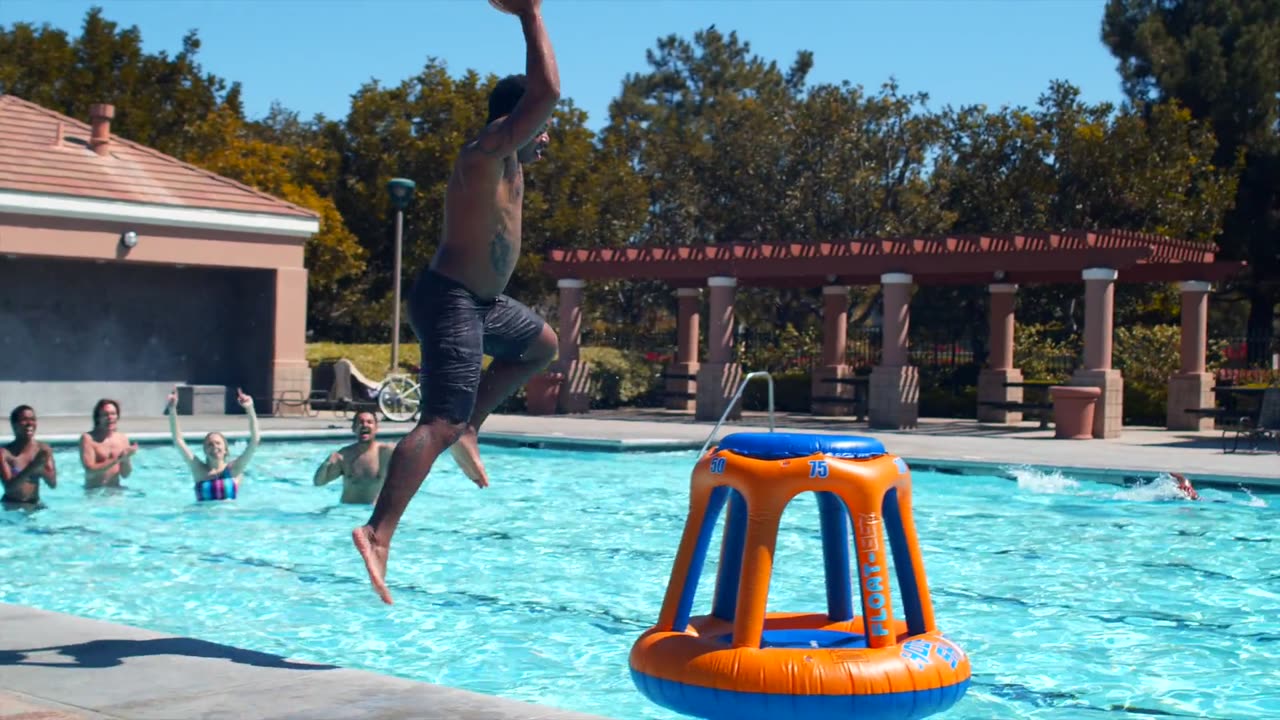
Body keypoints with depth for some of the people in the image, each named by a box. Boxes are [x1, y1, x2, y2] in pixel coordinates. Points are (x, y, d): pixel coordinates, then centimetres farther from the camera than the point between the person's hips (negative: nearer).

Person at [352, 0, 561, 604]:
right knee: (439, 422, -20)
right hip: (451, 301, -11)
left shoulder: (507, 160, 14)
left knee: (542, 344, 31)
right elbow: (545, 94, -28)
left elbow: (537, 94, 35)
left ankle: (468, 428, 22)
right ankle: (378, 533, -28)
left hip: (480, 300, 11)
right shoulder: (488, 150, -15)